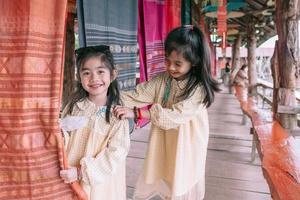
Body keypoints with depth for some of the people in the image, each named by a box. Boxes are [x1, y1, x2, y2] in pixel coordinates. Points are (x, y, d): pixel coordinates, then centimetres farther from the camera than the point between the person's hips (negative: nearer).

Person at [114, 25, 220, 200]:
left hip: (186, 149, -3)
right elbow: (137, 96, -13)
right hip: (163, 146, 4)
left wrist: (136, 113, -33)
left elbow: (174, 116, -28)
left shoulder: (199, 89, -20)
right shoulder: (161, 80, -4)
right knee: (164, 183, 17)